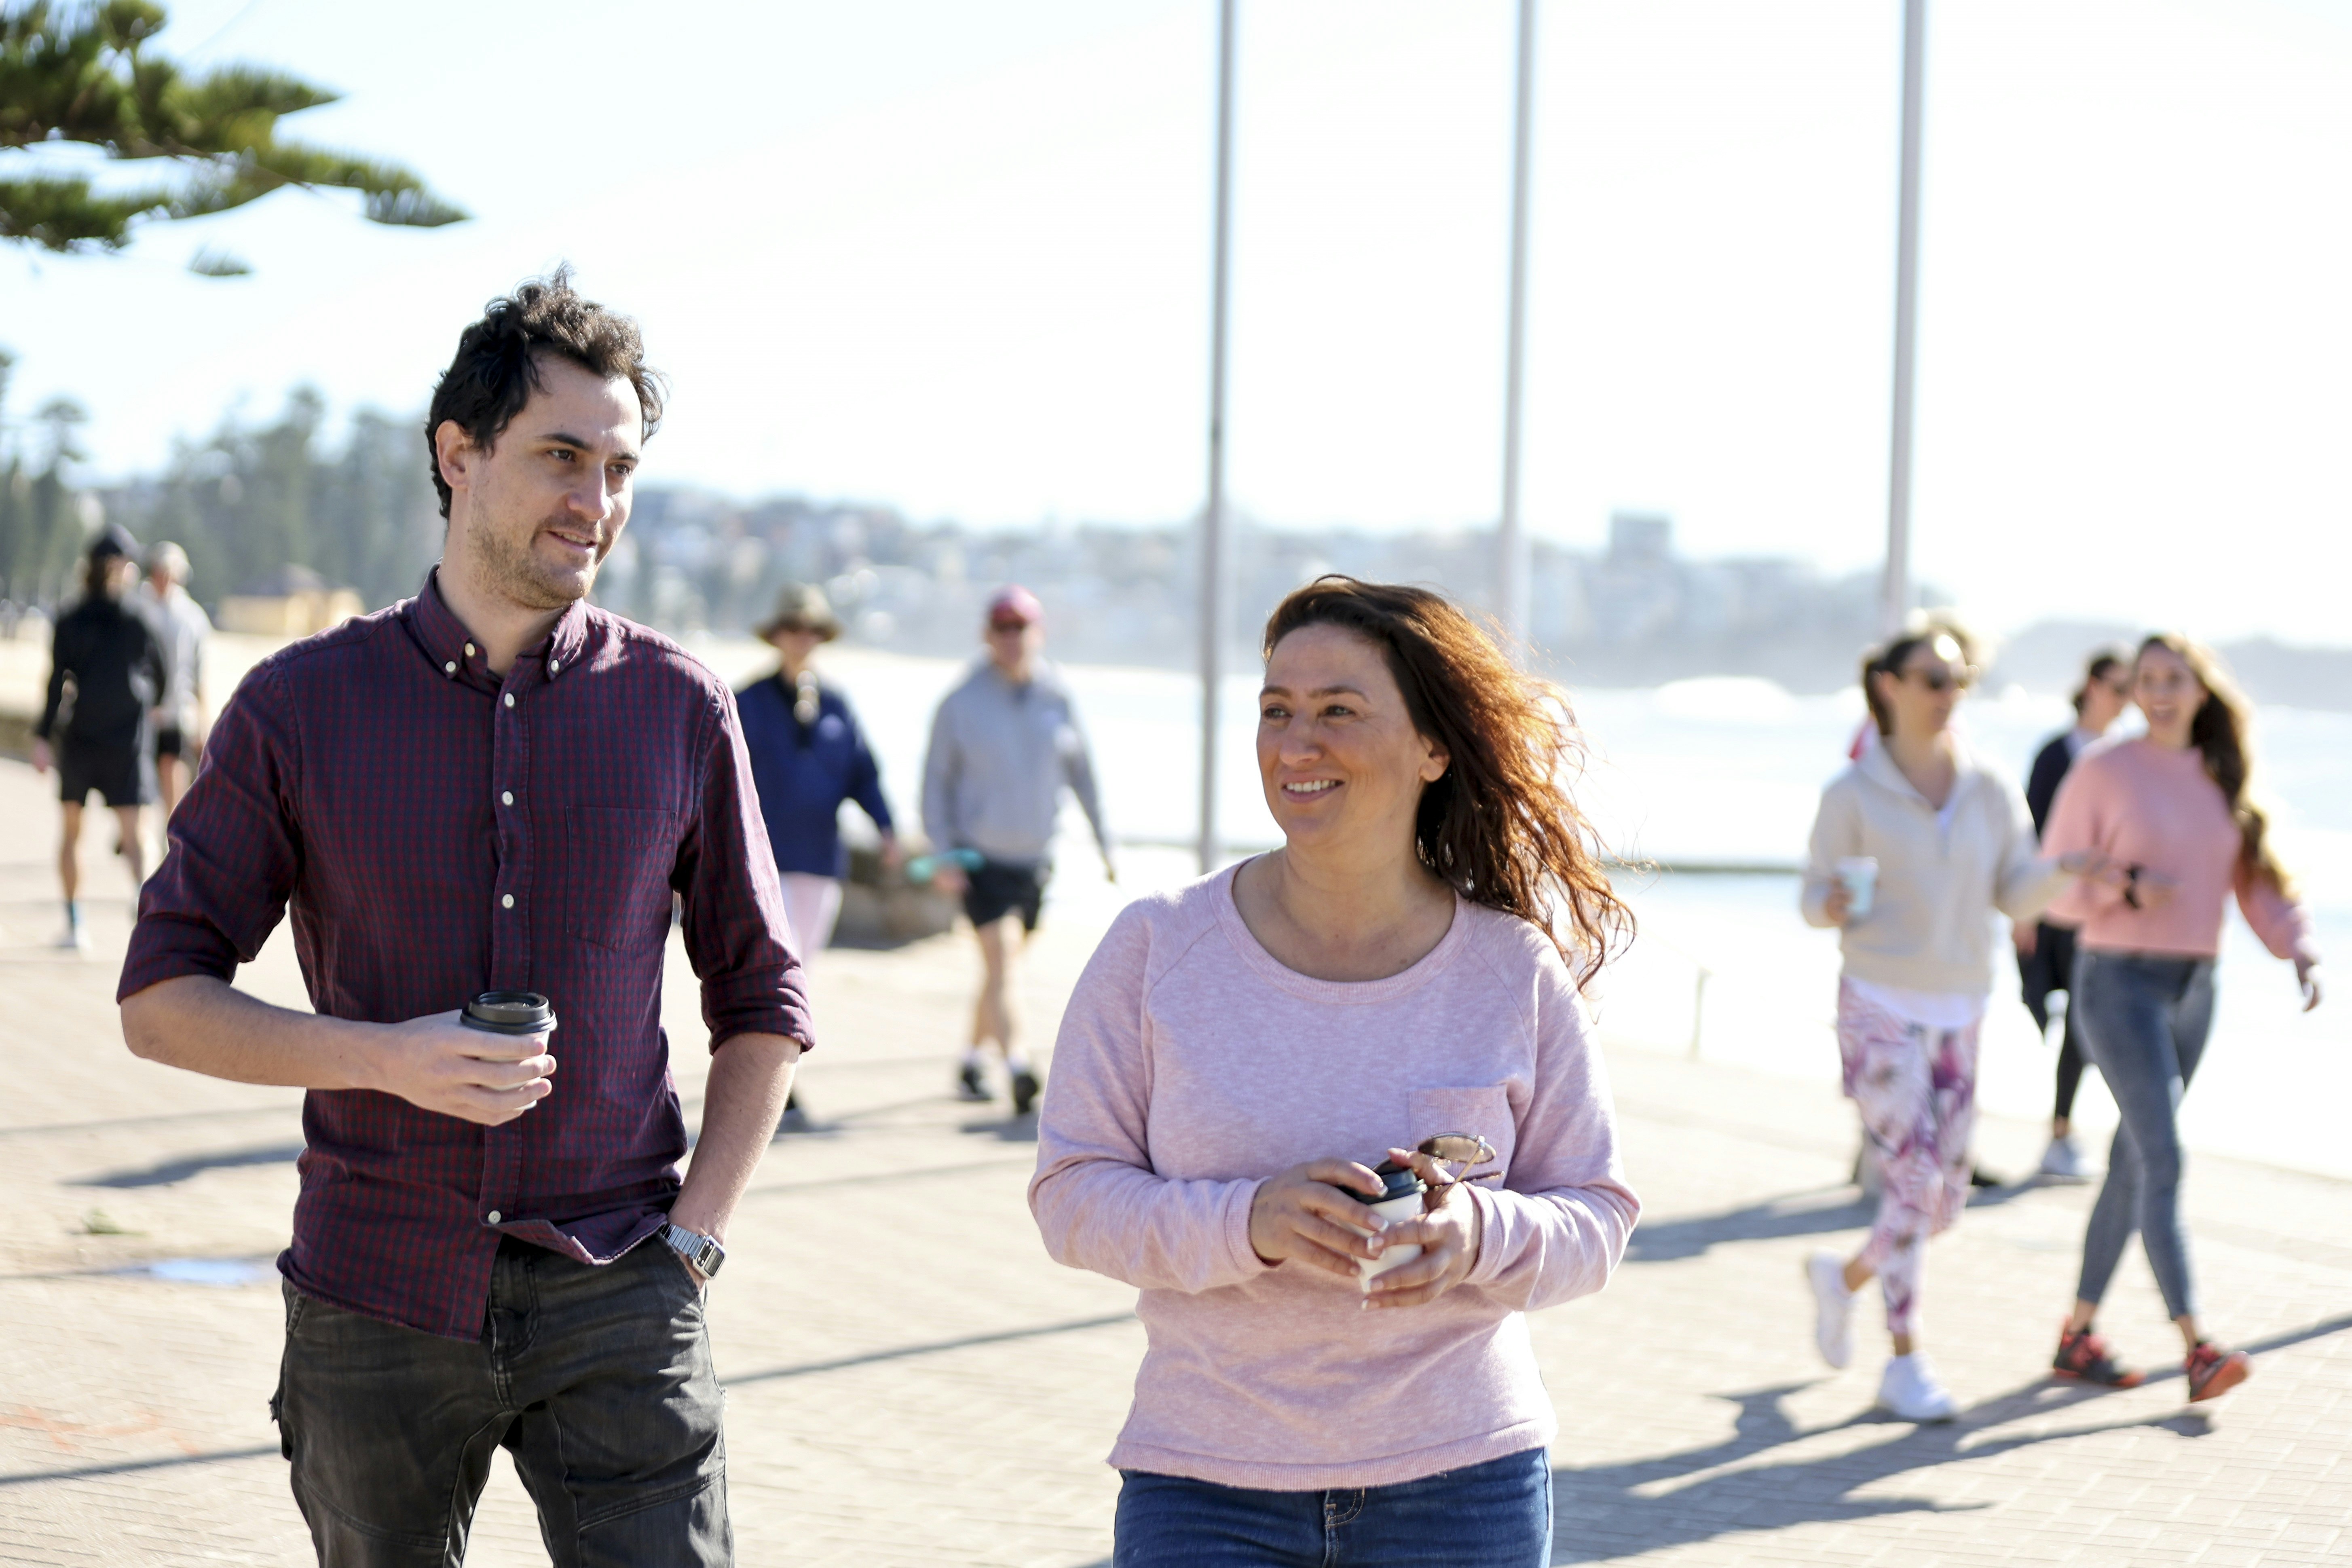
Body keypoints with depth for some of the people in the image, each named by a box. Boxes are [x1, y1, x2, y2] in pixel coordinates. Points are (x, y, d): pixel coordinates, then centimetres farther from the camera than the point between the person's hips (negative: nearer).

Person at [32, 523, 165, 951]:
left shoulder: (70, 623, -4)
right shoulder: (136, 621, -2)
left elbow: (57, 683, -10)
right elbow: (161, 671, 11)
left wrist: (43, 737, -9)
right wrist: (153, 702, 32)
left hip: (79, 735, 0)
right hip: (127, 738, 0)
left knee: (71, 831, 12)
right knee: (131, 830, -2)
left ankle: (75, 924, 13)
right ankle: (142, 887, -31)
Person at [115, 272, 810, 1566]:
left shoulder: (679, 710, 2)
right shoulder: (300, 708, -1)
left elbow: (761, 1006, 10)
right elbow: (162, 1002, 0)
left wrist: (691, 1240, 0)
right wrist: (388, 1059, -15)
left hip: (614, 1311, 0)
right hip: (374, 1303, 0)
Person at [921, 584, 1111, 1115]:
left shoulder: (1057, 699, 2)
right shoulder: (960, 705, -5)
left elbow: (1081, 772, 11)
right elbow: (936, 780, 0)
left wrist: (1104, 844, 12)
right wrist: (941, 853, -9)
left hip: (1034, 856, 4)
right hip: (979, 856, -4)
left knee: (1003, 967, 13)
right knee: (999, 960, -18)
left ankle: (973, 1061, 27)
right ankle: (1017, 1068, -27)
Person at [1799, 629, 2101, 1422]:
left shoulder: (1990, 792, 5)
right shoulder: (1852, 794, -5)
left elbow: (2017, 899, 5)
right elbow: (1816, 898, -1)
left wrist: (2062, 870, -15)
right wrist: (1833, 905, -24)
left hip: (1957, 1013, 5)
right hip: (1880, 1007, -5)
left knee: (1946, 1199, 6)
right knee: (1914, 1181, -12)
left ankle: (1844, 1276, 35)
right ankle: (1906, 1363, 0)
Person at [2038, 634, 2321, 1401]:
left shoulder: (2221, 781, 9)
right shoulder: (2103, 771, -5)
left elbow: (2257, 880, 8)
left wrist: (2300, 951, -8)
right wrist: (2126, 889, -22)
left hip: (2193, 988, 6)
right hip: (2120, 983, -6)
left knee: (2135, 1165, 10)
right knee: (2163, 1159, -15)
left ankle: (2078, 1332, 21)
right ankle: (2197, 1350, -20)